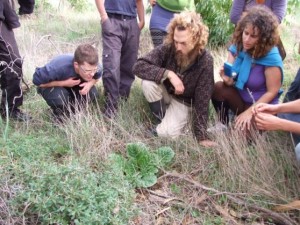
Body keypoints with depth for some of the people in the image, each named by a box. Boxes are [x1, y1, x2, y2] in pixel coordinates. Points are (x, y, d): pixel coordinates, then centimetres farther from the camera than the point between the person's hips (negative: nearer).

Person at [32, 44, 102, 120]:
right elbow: (37, 81, -28)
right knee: (60, 99, -36)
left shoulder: (93, 67, -30)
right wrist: (64, 83, -35)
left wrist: (90, 83, -29)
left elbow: (97, 77, -6)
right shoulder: (58, 68, -42)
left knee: (92, 93, -22)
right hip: (51, 85, -4)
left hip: (74, 83, 4)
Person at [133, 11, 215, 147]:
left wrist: (201, 136, -23)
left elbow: (202, 100, -23)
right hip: (164, 92, 2)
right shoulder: (168, 48, -24)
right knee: (148, 82, -31)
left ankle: (168, 124, 11)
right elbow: (138, 66, -28)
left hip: (183, 101, -2)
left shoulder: (205, 61, -27)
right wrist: (168, 73, -39)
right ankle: (162, 118, -6)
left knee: (167, 133, -27)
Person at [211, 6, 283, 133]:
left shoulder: (271, 57, -24)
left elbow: (272, 92, -17)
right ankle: (223, 125, -1)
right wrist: (228, 80, -28)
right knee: (218, 88, -25)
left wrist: (249, 112, -19)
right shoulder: (237, 47, -8)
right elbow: (231, 81, -4)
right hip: (240, 98, 5)